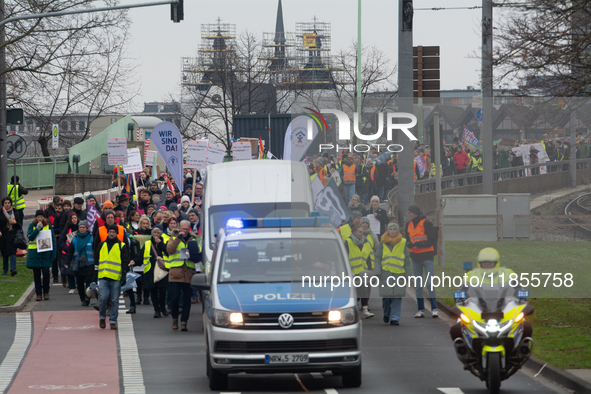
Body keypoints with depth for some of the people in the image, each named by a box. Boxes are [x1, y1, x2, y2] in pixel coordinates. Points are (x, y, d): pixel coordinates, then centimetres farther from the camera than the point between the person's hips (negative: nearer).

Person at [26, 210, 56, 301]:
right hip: (34, 252, 0)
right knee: (36, 274, 2)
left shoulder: (48, 226, 6)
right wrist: (37, 229, -18)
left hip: (46, 252, 0)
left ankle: (46, 292, 6)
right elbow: (30, 237, -8)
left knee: (46, 272, -7)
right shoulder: (32, 226, 5)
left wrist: (53, 254, 1)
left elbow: (53, 240, 8)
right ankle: (38, 293, 8)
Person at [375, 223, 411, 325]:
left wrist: (407, 275, 7)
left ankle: (394, 318, 0)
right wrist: (377, 273, -2)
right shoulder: (383, 243, 7)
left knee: (397, 297, -5)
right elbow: (377, 258, 7)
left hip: (399, 273, 0)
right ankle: (386, 313, 25)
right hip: (386, 273, 0)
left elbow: (407, 261, 10)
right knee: (386, 295, -2)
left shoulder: (403, 243, 7)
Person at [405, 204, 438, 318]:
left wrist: (419, 244, -23)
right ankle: (421, 309, 9)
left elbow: (432, 240, -11)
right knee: (418, 284, 6)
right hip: (415, 256, 6)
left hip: (427, 256, -6)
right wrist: (409, 244, -10)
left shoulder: (426, 223, -9)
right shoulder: (408, 225, 9)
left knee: (430, 283, -10)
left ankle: (434, 308, -6)